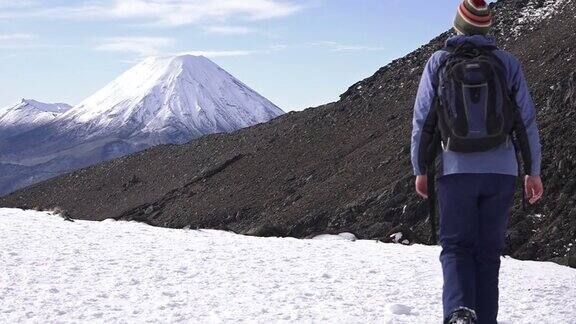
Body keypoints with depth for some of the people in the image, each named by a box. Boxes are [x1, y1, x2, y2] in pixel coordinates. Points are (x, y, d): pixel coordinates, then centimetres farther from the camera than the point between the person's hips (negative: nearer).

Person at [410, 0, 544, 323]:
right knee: (489, 251, 10)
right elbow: (527, 121, 6)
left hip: (457, 170, -1)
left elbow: (422, 120, 2)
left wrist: (420, 170, 11)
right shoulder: (508, 62, 5)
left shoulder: (439, 61, 2)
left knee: (456, 246, 6)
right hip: (502, 171, 1)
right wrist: (533, 171, 13)